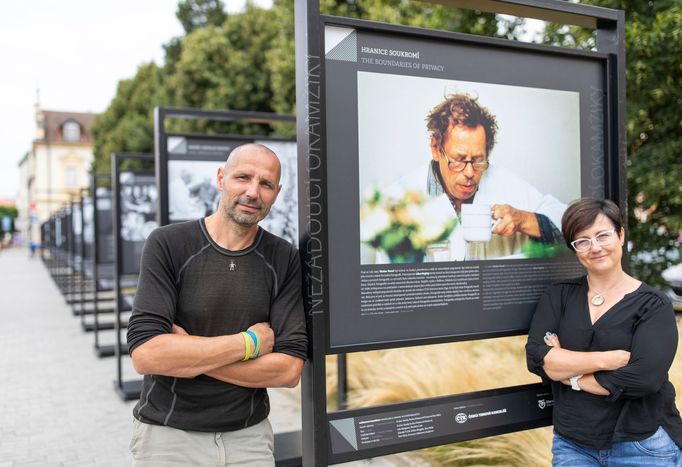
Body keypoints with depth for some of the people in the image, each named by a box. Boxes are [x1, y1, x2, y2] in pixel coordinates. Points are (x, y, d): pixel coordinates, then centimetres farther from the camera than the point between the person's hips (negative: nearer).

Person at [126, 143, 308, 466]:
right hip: (168, 434, -2)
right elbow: (145, 355, -21)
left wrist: (188, 351, -17)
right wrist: (249, 342, -17)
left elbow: (289, 370, -12)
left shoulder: (284, 259, -5)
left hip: (249, 436, 2)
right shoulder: (168, 245, -11)